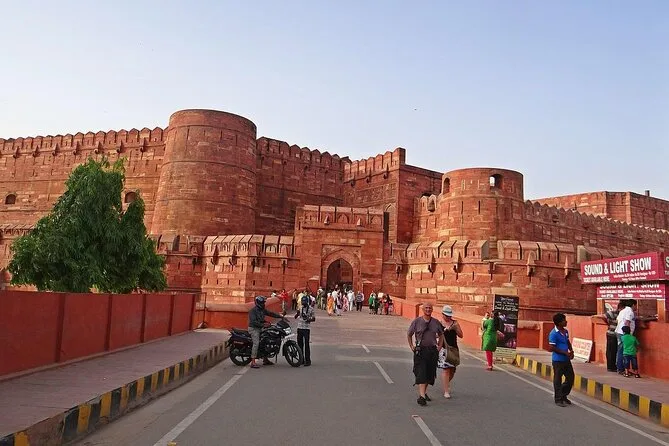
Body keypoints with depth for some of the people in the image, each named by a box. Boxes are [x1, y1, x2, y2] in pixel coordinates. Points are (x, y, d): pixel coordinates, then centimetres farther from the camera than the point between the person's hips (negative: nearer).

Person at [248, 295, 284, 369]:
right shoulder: (253, 311, -15)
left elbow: (271, 313, 8)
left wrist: (280, 316, -1)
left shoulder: (262, 310, 11)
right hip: (253, 328, -9)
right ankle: (253, 362, -24)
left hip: (260, 328, 9)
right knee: (256, 343, -22)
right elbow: (253, 321, -25)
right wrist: (262, 324, -32)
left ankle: (265, 360, 20)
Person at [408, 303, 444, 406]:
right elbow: (409, 334, 9)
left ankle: (424, 392, 27)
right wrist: (412, 347, 4)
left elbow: (441, 335, 22)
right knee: (421, 373, -12)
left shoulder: (436, 322, 6)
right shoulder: (416, 321, -2)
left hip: (432, 350, 4)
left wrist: (439, 347, 13)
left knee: (430, 373, 9)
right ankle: (421, 396, -15)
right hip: (420, 350, -3)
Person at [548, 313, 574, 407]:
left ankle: (563, 395, 32)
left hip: (566, 359, 8)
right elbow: (551, 348, -18)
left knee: (570, 378, 14)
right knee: (558, 379, 3)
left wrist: (571, 351, 4)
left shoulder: (565, 331, 8)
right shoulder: (554, 333, -17)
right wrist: (565, 353, -17)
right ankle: (558, 399, 14)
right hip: (558, 360, -8)